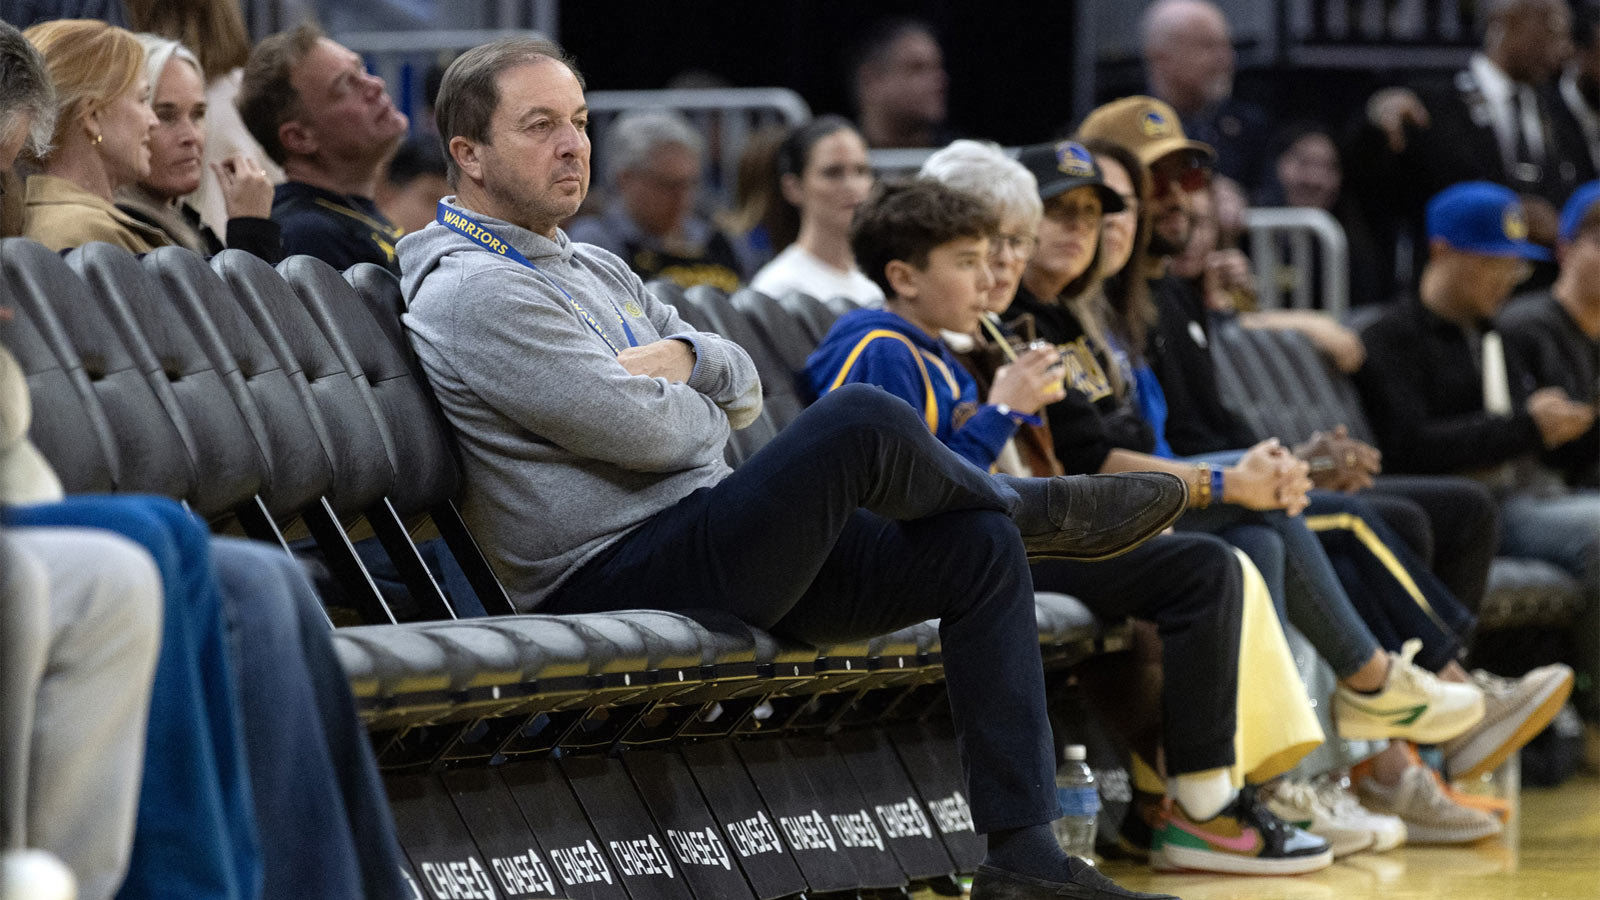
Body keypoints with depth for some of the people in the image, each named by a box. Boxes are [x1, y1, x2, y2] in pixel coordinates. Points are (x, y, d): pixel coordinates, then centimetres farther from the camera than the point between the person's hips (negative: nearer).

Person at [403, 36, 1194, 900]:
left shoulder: (593, 270, 22)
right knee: (861, 422, -28)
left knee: (980, 548, 0)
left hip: (718, 551, 10)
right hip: (613, 578, -10)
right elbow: (645, 431, -18)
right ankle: (1033, 506, 6)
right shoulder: (469, 292, -11)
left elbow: (744, 387, 17)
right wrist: (699, 409, 4)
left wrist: (683, 358, -6)